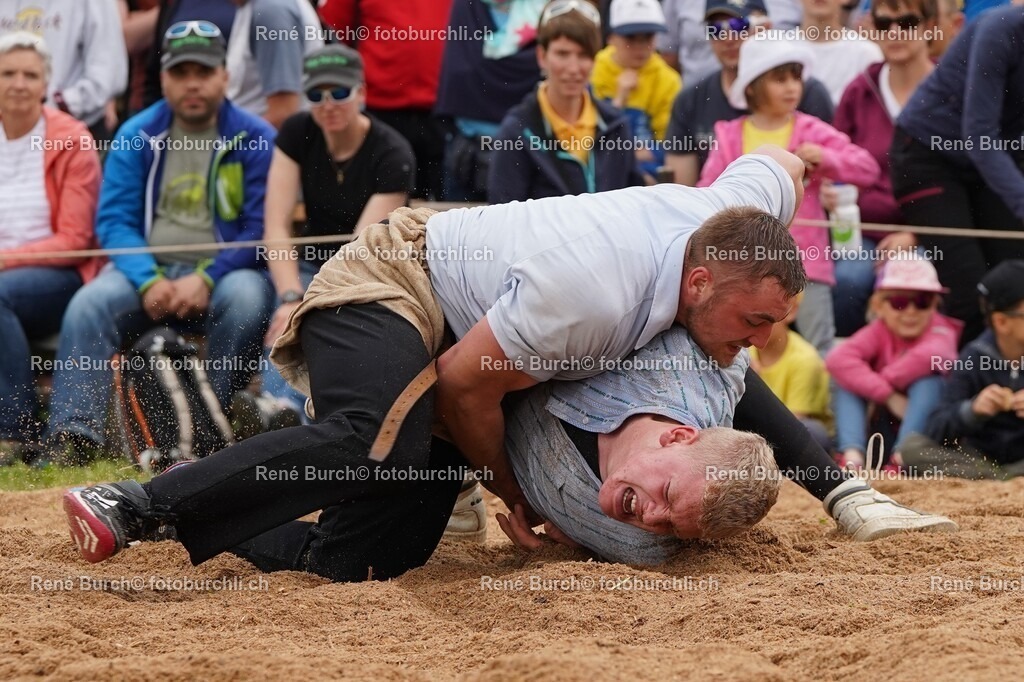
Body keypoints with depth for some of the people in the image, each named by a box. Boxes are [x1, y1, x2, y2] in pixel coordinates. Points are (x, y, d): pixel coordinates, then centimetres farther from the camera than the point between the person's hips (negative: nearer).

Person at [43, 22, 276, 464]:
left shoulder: (255, 140, 0)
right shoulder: (137, 137, 8)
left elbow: (261, 228, -6)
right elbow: (114, 220, 2)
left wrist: (207, 279, -20)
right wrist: (149, 281, -16)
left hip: (225, 272, -2)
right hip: (149, 268, 2)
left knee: (247, 299, -35)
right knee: (89, 305, -25)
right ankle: (73, 435, -31)